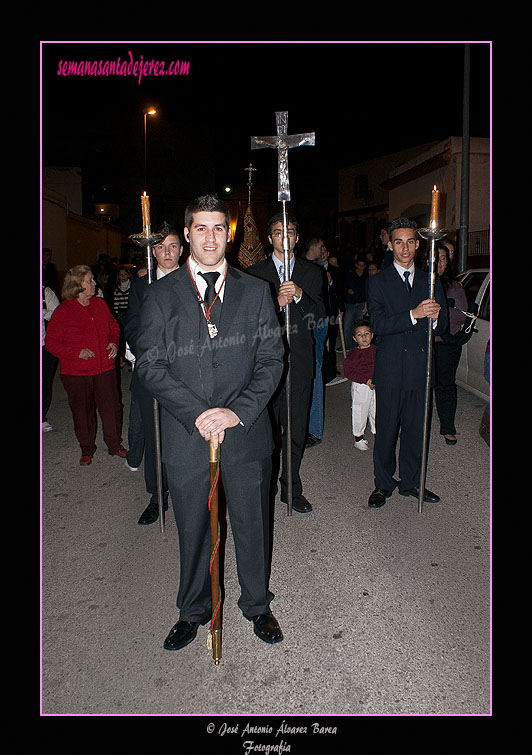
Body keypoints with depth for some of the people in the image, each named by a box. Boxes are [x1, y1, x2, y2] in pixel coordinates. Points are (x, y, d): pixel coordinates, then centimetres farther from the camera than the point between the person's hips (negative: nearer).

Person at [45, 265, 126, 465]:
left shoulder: (100, 304, 6)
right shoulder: (63, 311, -8)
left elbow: (114, 327, 22)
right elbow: (51, 343, -6)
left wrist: (114, 342, 2)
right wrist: (77, 353, -17)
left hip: (105, 369, 3)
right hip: (77, 373, -3)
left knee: (112, 407, 4)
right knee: (82, 412, 9)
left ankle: (115, 445, 24)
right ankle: (87, 449, 28)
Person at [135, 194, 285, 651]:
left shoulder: (255, 292, 5)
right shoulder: (162, 295, 2)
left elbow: (271, 360, 1)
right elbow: (150, 365, -3)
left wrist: (239, 411, -14)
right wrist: (196, 414, -15)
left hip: (247, 432, 1)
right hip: (186, 436, 0)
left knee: (253, 526, 13)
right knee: (193, 529, 14)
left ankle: (257, 605, 39)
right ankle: (194, 612, 38)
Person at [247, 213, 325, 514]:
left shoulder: (312, 272, 11)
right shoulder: (255, 273, 6)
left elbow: (319, 314, 2)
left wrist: (300, 296, -15)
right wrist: (276, 301, -18)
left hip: (300, 359, 2)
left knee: (296, 429, 6)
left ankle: (291, 489, 20)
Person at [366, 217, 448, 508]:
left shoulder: (431, 282, 11)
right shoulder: (378, 282, -1)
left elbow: (441, 327, 7)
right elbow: (378, 325, -13)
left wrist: (435, 318, -16)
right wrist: (414, 314, -24)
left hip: (420, 368, 3)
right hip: (391, 370, -3)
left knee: (416, 429, 12)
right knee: (386, 430, 5)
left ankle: (411, 482, 29)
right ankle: (383, 484, 21)